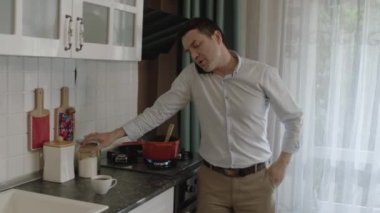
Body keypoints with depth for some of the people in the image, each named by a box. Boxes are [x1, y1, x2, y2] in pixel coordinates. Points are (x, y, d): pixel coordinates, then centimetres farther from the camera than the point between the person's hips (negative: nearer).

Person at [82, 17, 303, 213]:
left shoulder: (263, 74, -9)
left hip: (255, 180, -1)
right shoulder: (191, 76, -2)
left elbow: (294, 118, 1)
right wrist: (115, 134, -12)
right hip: (212, 179, 2)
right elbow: (160, 110, -4)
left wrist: (282, 163, -2)